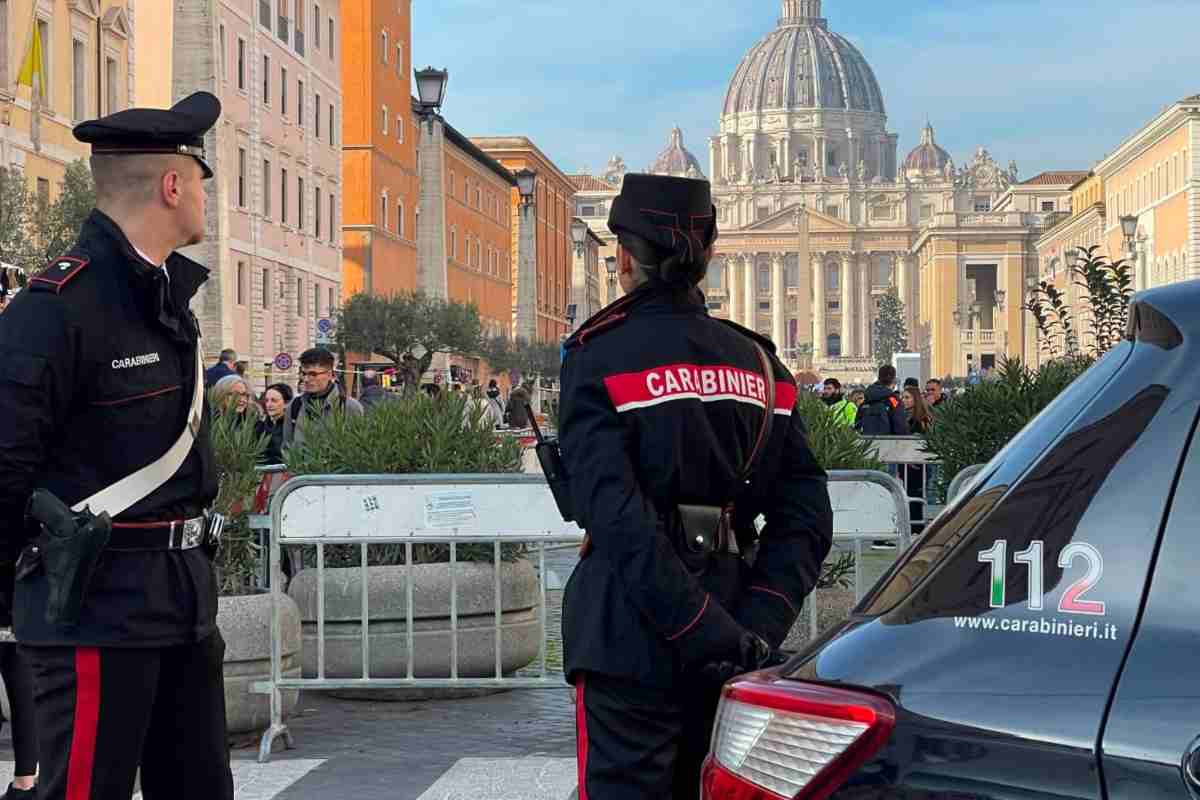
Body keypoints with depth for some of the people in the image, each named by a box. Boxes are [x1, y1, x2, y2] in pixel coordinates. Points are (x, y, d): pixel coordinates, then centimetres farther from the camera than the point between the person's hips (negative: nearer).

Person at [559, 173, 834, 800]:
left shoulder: (599, 359, -8)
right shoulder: (757, 361, 8)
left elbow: (617, 519, -19)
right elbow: (805, 517, 1)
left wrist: (711, 633, -19)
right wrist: (756, 627, -6)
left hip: (632, 640, -5)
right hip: (733, 656, 5)